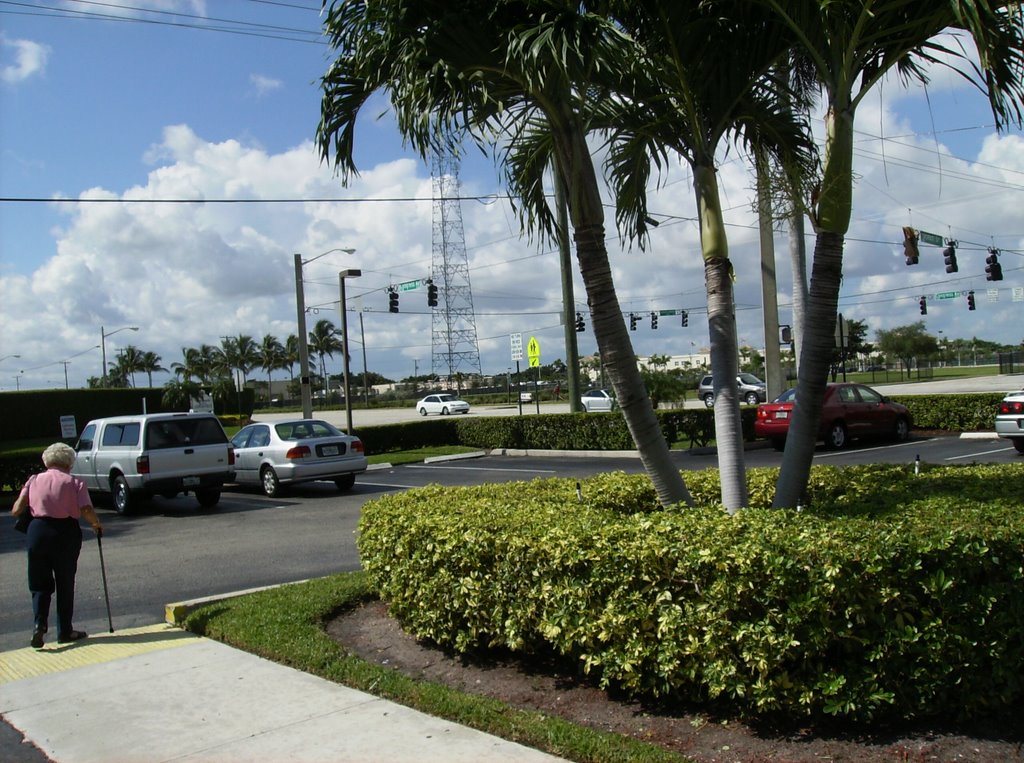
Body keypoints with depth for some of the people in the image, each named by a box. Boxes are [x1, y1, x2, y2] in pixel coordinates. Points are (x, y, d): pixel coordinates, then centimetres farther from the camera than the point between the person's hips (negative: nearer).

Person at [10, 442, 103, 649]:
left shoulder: (34, 480, 7)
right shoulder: (75, 483, 0)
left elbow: (16, 510, 1)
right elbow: (87, 511, -12)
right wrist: (97, 524, 6)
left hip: (38, 530, 2)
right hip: (66, 532, -2)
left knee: (40, 583, 13)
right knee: (65, 583, 10)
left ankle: (39, 623, -7)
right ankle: (65, 632, 17)